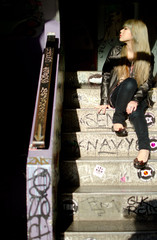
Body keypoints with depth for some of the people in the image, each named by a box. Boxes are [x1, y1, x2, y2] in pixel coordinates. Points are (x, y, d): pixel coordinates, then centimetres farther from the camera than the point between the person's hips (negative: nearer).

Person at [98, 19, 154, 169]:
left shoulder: (147, 57, 2)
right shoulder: (116, 52, 7)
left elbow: (147, 83, -5)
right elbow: (106, 76, 6)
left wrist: (136, 100, -24)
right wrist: (105, 101, -4)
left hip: (137, 97, 0)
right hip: (117, 96, 1)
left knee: (135, 112, -36)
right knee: (130, 82, -33)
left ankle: (144, 147, -46)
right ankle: (118, 119, -29)